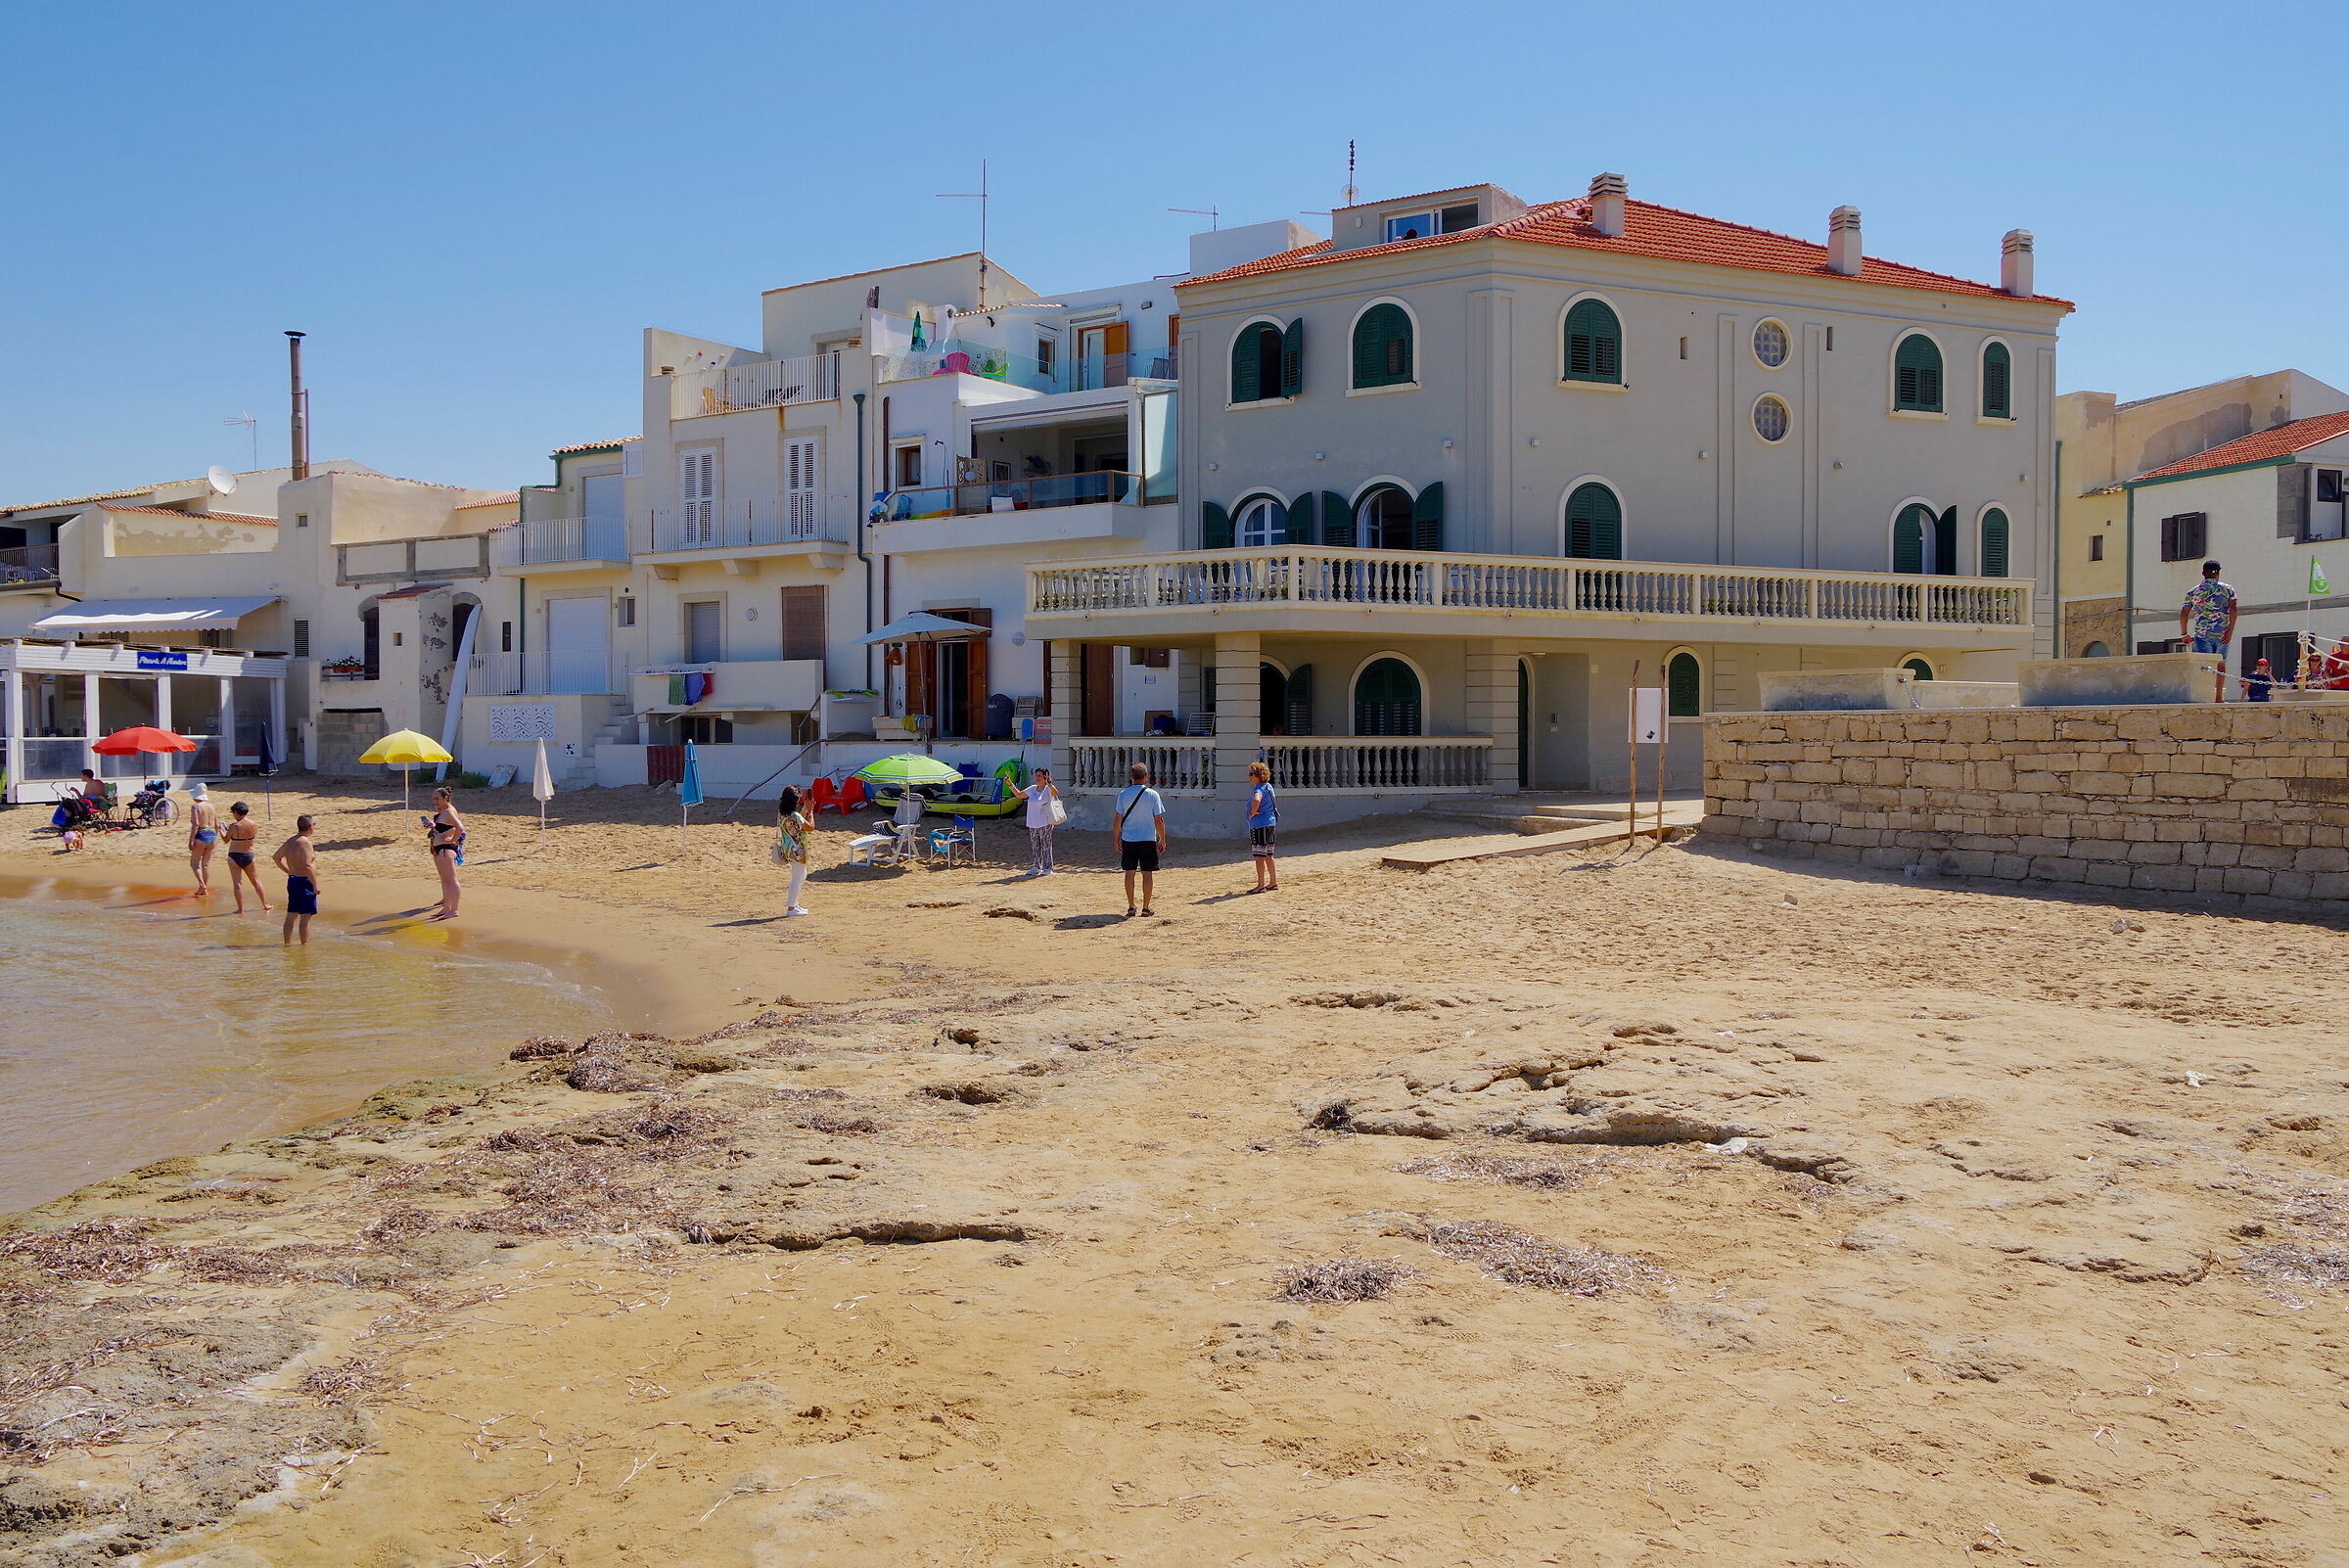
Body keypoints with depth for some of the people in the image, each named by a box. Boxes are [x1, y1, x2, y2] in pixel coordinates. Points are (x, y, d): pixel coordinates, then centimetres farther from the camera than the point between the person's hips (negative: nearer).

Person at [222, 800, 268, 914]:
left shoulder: (234, 826, -16)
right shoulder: (254, 825, -6)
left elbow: (226, 839, -3)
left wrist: (221, 830, 18)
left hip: (235, 856, -4)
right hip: (249, 856, 4)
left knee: (237, 883, 3)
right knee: (256, 881, 18)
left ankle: (241, 909, 4)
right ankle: (265, 904, 25)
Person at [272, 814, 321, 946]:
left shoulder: (290, 841, 11)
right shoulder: (306, 843, -16)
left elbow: (276, 857, 23)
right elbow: (307, 866, -25)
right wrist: (316, 884, -21)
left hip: (292, 880, 9)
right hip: (304, 881, -9)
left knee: (291, 915, 14)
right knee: (305, 916, -5)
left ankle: (287, 943, 19)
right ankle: (305, 945, -4)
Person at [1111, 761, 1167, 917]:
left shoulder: (1123, 794, -2)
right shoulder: (1152, 795, -6)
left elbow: (1118, 820, -1)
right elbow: (1159, 820, -6)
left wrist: (1116, 839, 10)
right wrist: (1162, 840, 4)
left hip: (1128, 840, 2)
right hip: (1148, 839, -1)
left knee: (1129, 872, 9)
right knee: (1147, 873, 6)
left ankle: (1131, 907, 11)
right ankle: (1146, 908, 8)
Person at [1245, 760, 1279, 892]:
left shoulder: (1259, 789, -17)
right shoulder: (1268, 786, 14)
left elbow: (1257, 800, -39)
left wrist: (1253, 812, -23)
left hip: (1259, 825, -10)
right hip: (1270, 823, 10)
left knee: (1259, 856, -6)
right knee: (1268, 855, 16)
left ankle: (1261, 885, -6)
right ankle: (1273, 882, 22)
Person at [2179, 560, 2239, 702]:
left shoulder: (2193, 591, 8)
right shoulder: (2227, 589, 5)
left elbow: (2184, 613, 6)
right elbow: (2233, 608, -8)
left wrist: (2184, 634, 13)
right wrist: (2230, 630, -10)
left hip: (2202, 633, 0)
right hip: (2222, 634, 1)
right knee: (2221, 664, 15)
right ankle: (2218, 698, 19)